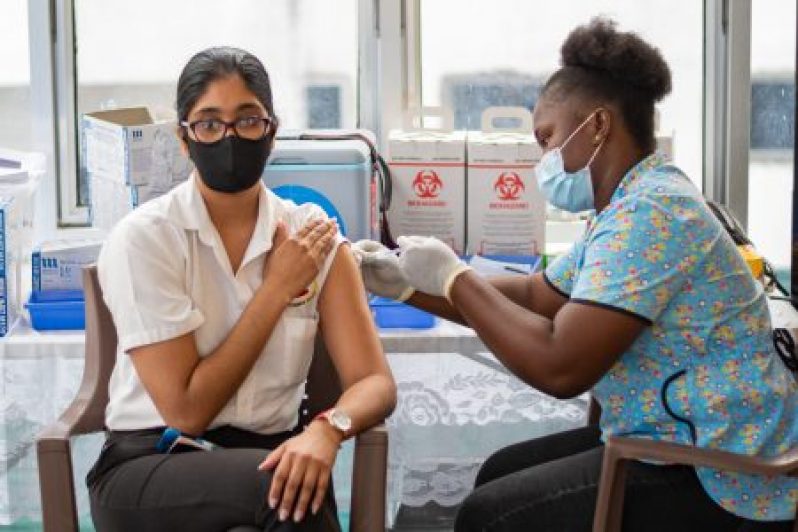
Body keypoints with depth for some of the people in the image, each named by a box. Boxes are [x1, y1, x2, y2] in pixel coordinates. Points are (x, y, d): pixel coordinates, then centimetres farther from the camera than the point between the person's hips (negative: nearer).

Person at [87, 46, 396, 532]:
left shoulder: (311, 237, 1)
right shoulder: (143, 237, -10)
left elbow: (375, 383, -4)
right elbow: (187, 410, -12)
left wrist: (326, 428, -27)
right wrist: (278, 288, -11)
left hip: (266, 456, 3)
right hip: (151, 465, -3)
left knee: (301, 485, -31)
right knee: (290, 492, -32)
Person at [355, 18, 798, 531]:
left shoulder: (649, 213, -21)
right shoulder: (631, 206, 13)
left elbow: (561, 367, -27)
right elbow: (537, 298, 19)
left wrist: (453, 278, -14)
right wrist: (407, 284, 8)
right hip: (679, 445, 11)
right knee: (501, 475, 19)